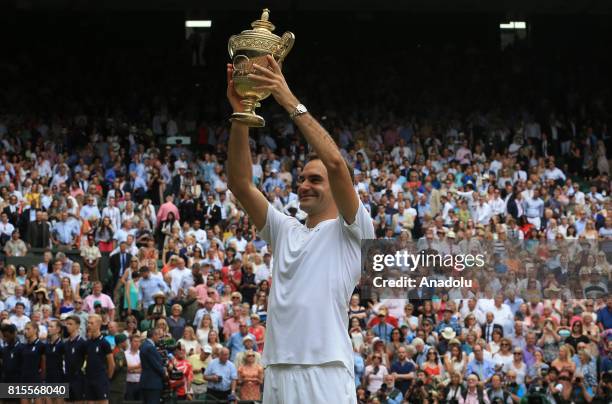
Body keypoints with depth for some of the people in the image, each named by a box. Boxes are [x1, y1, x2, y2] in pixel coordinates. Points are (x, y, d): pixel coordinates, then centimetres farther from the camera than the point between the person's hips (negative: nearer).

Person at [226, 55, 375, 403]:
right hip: (277, 374, 6)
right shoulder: (285, 230, 20)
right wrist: (240, 115, 1)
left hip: (326, 376, -6)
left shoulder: (350, 231, 4)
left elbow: (335, 162, -11)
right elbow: (240, 184, 11)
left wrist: (291, 103, -10)